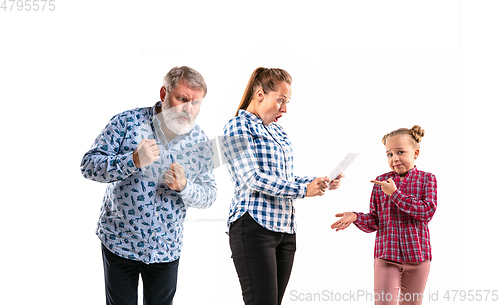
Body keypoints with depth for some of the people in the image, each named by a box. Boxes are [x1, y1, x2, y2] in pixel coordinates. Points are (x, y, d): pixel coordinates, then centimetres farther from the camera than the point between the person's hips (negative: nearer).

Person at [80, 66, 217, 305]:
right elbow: (89, 166, -13)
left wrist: (183, 186, -20)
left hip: (166, 249, 2)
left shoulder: (200, 142, -1)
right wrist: (134, 160, -28)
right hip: (120, 241, -2)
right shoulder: (127, 122, -9)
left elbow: (209, 195, 2)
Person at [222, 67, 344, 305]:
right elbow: (252, 178, -15)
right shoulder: (238, 127, -4)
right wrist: (302, 190, -17)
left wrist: (320, 182, 7)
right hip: (254, 227, -8)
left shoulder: (277, 132, 20)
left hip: (285, 229, 8)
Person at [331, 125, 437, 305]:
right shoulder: (380, 182, 4)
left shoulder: (427, 179, 0)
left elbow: (427, 212, -15)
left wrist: (395, 193, -16)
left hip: (417, 257, 0)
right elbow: (374, 221, 5)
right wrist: (356, 217, -16)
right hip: (386, 256, 0)